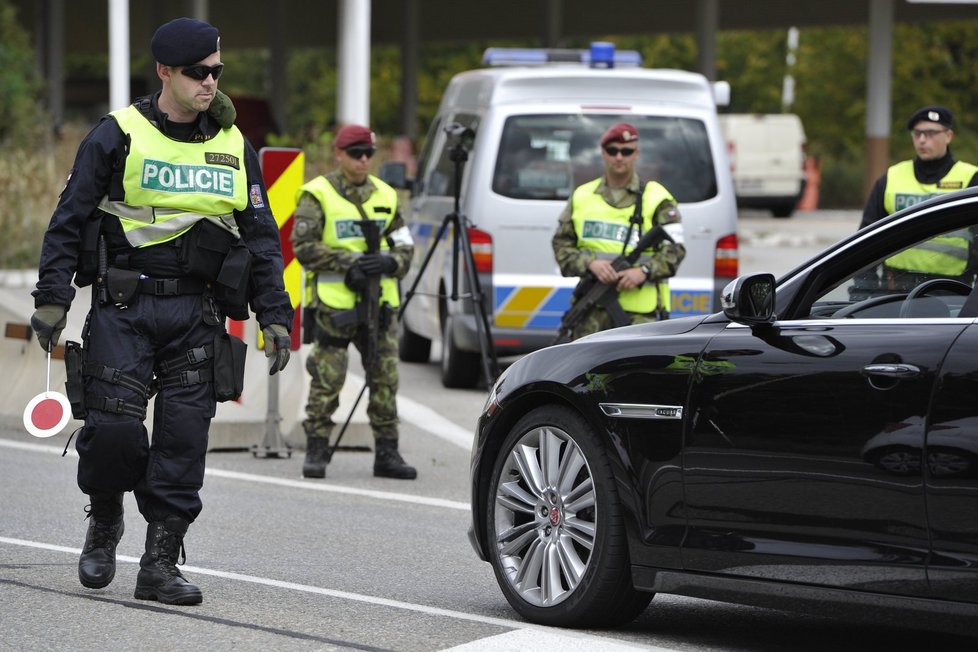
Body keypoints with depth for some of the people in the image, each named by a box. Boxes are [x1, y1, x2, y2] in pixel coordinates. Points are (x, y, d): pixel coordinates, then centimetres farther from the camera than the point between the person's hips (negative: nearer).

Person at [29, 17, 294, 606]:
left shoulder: (234, 147, 11)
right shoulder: (117, 136, -1)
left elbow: (262, 237, 15)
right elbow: (70, 220, 0)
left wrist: (275, 315, 8)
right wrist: (53, 297, -8)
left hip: (197, 313, 3)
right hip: (123, 306, -3)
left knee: (184, 436, -2)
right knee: (113, 423, -10)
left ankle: (161, 561, 5)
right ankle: (104, 520, 19)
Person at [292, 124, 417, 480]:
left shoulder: (384, 195, 15)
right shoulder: (317, 195, 0)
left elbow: (404, 246, 16)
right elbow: (303, 246, -8)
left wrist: (389, 262, -7)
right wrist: (349, 263, -15)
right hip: (334, 303, -4)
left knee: (385, 378, 4)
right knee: (326, 380, -4)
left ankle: (387, 452, 10)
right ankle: (316, 451, 5)